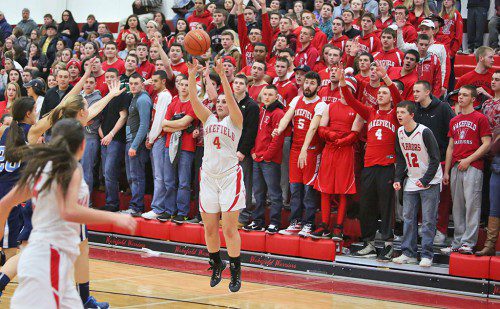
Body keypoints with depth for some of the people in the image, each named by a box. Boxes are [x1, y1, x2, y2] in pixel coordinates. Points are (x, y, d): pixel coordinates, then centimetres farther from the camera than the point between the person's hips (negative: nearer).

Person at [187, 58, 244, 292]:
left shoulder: (235, 120, 2)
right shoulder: (208, 119, 11)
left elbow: (231, 99, -17)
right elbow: (194, 100, -3)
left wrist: (222, 76, -27)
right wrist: (192, 75, -17)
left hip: (230, 176, -4)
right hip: (208, 175, 4)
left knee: (230, 229, -6)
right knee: (209, 228, 7)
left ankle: (236, 271, 4)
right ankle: (216, 265, 25)